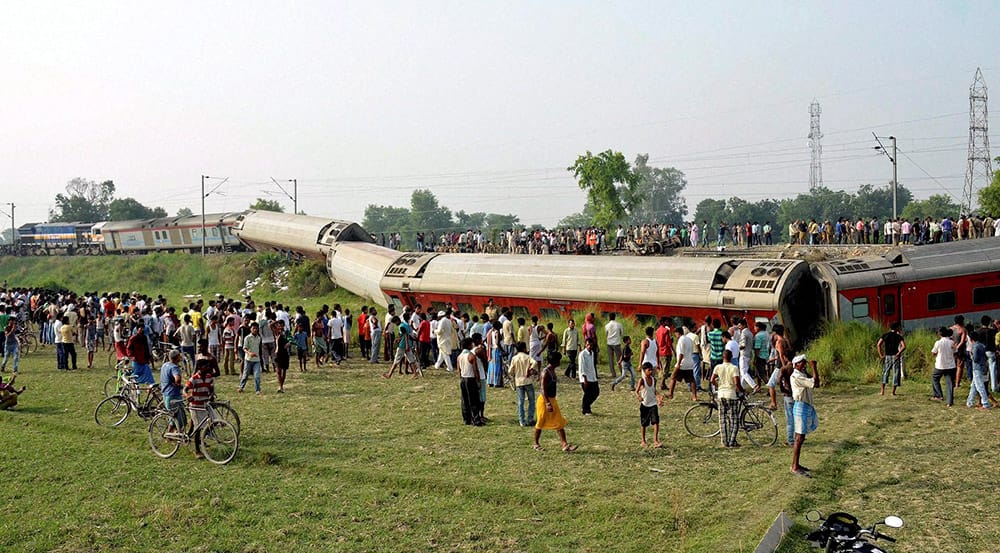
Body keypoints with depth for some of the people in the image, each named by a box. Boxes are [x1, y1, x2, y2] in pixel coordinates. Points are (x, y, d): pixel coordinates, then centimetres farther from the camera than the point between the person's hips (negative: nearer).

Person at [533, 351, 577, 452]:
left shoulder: (552, 371, 9)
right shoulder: (546, 372, -19)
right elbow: (543, 389, -24)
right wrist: (548, 403, -29)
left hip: (552, 400, 9)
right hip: (545, 400, -9)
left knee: (560, 423, 2)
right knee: (541, 423, 5)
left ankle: (564, 444, -2)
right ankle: (536, 444, 20)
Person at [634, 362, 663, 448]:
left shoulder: (654, 379, 1)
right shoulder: (642, 380, -12)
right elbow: (636, 391, -18)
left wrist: (659, 397, 1)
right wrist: (639, 397, -37)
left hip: (653, 404, 3)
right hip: (644, 404, -2)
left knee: (656, 422, -13)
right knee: (644, 424, 10)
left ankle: (656, 441, -15)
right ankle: (643, 441, 27)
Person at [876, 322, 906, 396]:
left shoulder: (885, 335, 5)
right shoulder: (898, 336, 0)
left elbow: (878, 345, -6)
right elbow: (903, 346, -15)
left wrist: (881, 355, -2)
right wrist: (898, 354, -10)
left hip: (887, 356, 2)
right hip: (895, 357, -2)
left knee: (885, 373, 11)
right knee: (895, 373, 6)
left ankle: (882, 391, 3)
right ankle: (893, 391, 3)